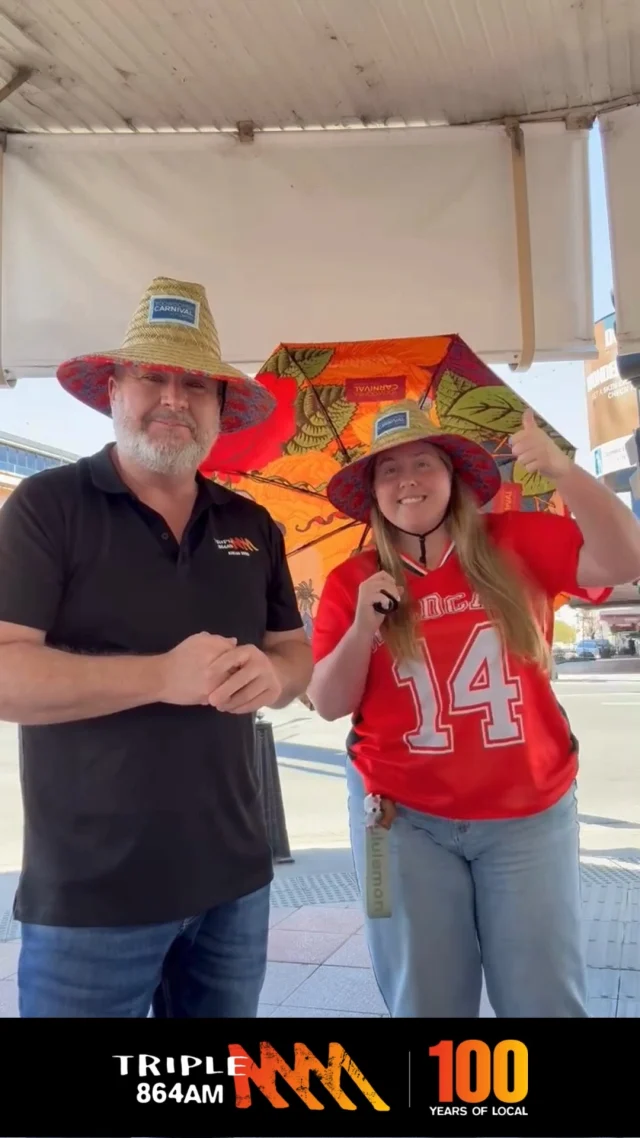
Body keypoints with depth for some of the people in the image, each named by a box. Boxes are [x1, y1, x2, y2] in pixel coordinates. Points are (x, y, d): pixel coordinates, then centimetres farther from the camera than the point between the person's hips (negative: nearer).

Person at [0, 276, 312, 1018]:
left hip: (233, 880, 5)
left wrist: (272, 675, -11)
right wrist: (162, 676, -24)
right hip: (88, 896, -5)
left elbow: (296, 653, 12)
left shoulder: (251, 525, 7)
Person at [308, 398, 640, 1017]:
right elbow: (328, 704, -2)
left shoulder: (517, 542, -2)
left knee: (546, 1000, 10)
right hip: (403, 816, 1)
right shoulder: (351, 581, -1)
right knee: (424, 1002, 15)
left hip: (530, 812, 0)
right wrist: (361, 630, -19)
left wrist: (561, 468, -26)